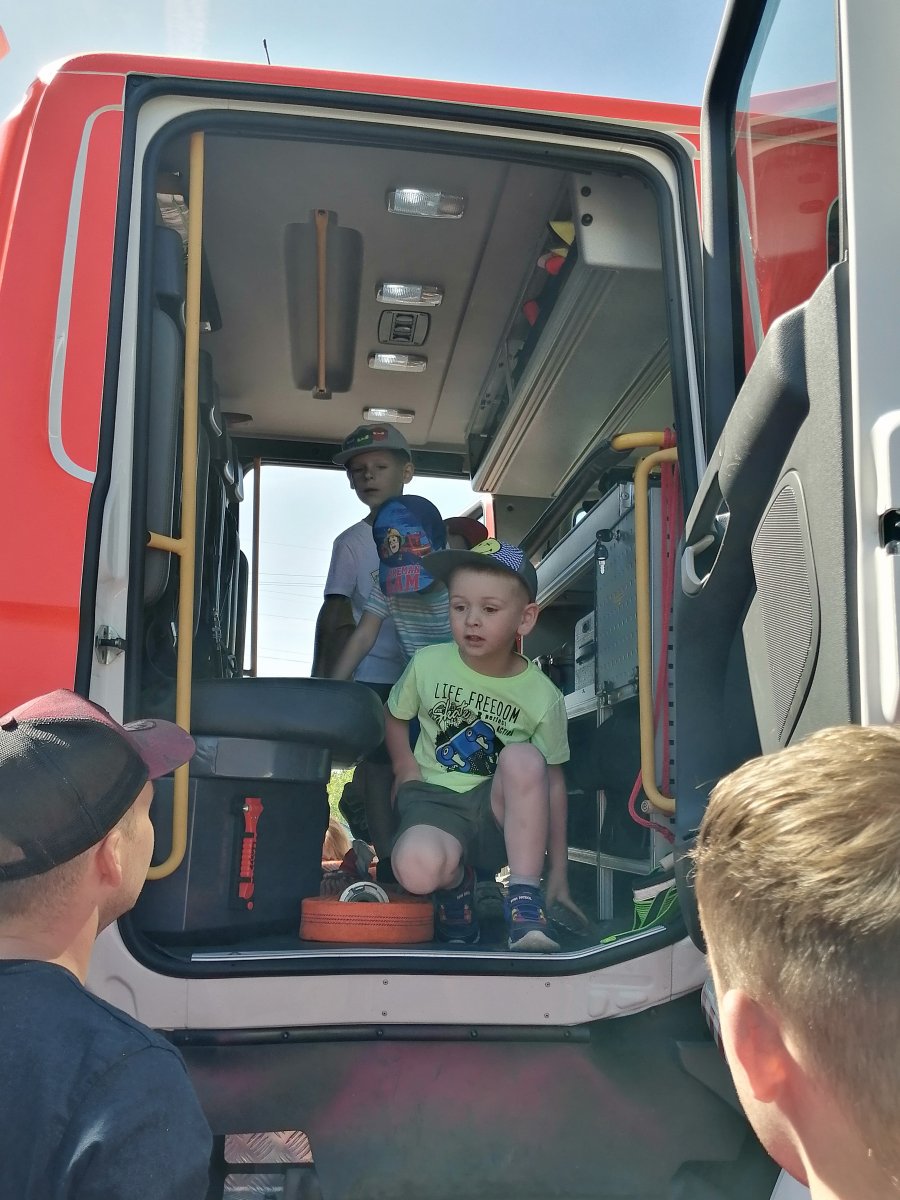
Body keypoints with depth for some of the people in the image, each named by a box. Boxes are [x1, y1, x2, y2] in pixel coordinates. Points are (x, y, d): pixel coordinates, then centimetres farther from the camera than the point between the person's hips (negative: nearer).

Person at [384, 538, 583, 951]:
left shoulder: (543, 696, -7)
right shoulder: (427, 664, -4)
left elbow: (551, 781, 0)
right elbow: (393, 715, 15)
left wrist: (559, 870, 1)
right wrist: (405, 767, -3)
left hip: (499, 810, 0)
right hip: (434, 799, 0)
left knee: (524, 759, -35)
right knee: (417, 867, -35)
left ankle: (524, 902, -21)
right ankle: (455, 882, 4)